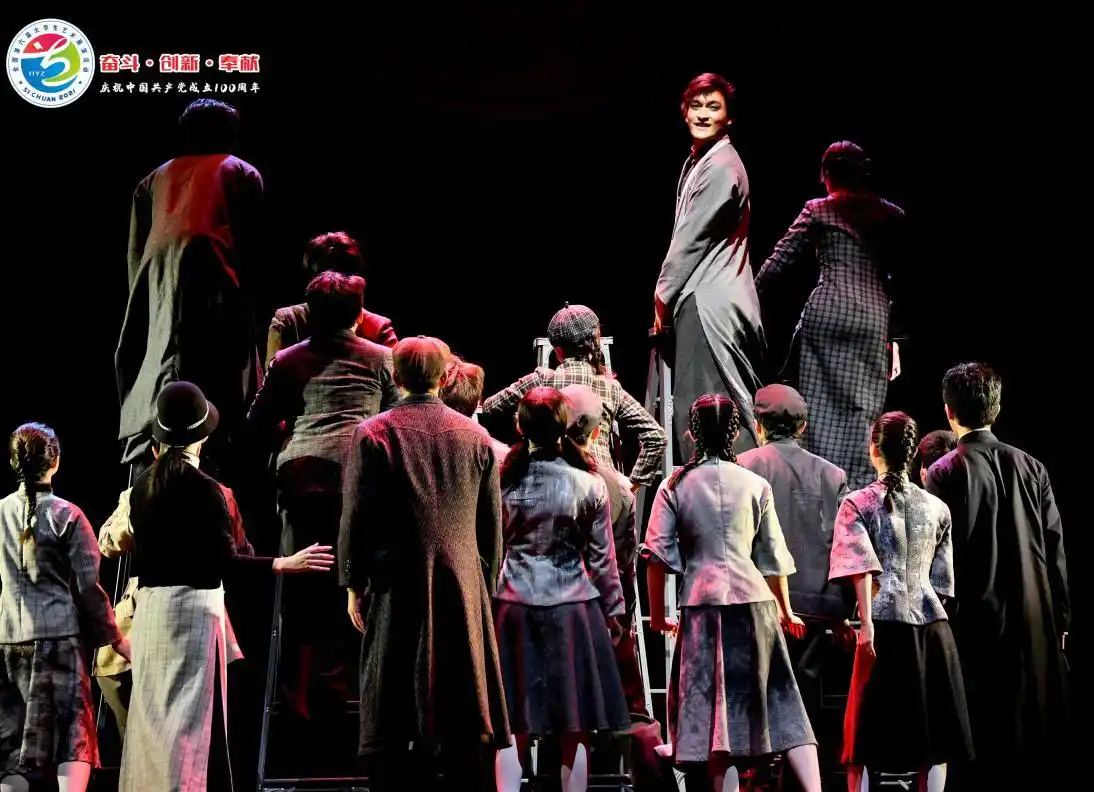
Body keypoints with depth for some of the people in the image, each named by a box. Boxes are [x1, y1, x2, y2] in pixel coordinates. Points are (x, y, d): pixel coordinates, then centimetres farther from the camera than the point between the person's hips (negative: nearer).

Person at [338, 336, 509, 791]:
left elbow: (355, 516, -4)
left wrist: (354, 584, 5)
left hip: (396, 587, -2)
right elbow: (492, 523, 10)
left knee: (392, 719, 1)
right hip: (464, 588, 3)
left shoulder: (372, 434, -4)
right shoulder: (475, 437, 6)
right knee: (465, 719, 6)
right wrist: (487, 581, 19)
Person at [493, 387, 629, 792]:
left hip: (513, 610, 1)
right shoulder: (589, 485, -5)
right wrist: (614, 607, 13)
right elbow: (601, 556, 1)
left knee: (513, 728, 6)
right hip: (572, 608, -1)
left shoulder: (502, 481, -3)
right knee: (575, 731, 6)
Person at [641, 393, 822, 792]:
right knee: (784, 707, 6)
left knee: (715, 712, 3)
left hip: (702, 604, -1)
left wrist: (657, 614, 9)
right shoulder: (755, 484, 6)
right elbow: (773, 558, 10)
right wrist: (785, 612, 22)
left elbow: (657, 553, -1)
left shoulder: (675, 485, 3)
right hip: (754, 600, 1)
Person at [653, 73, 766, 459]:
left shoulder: (721, 166, -13)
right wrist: (669, 294, 11)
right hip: (700, 298, 10)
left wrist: (664, 296, -6)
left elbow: (693, 237, -14)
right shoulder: (697, 162, 18)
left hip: (709, 301, -10)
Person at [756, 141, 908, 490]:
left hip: (824, 316, -1)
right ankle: (858, 491, -2)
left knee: (819, 407, 4)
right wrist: (894, 337, 17)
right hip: (874, 321, 1)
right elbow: (903, 280, 12)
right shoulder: (892, 217, 12)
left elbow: (777, 265, 3)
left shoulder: (817, 211, 6)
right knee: (862, 411, 2)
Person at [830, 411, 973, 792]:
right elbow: (942, 578, 14)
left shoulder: (857, 503, 1)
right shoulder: (936, 507, 11)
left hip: (887, 623, -3)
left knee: (869, 734, 3)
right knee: (933, 733, 7)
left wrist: (866, 623, -11)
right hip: (933, 624, 3)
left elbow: (863, 568, -10)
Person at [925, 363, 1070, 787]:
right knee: (1041, 721, 10)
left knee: (989, 731, 2)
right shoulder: (1031, 468, 3)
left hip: (976, 619, -4)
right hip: (1036, 620, 4)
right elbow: (1055, 547, 5)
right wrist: (1060, 617, 12)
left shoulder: (945, 472, -9)